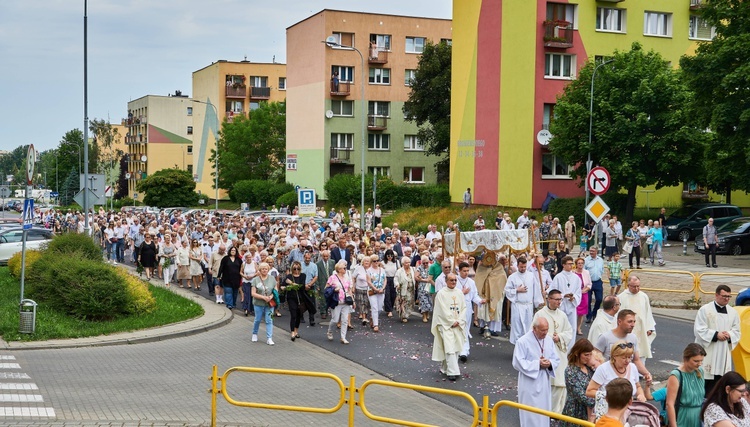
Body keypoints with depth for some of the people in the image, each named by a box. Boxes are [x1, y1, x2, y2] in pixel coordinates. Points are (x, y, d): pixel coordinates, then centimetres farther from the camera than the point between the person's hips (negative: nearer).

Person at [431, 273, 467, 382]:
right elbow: (443, 311, -10)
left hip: (458, 325, 6)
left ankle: (445, 368, 21)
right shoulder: (441, 293, -7)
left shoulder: (459, 293, 9)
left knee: (456, 347, 7)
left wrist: (459, 321, -5)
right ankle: (453, 372, -15)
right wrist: (452, 322, -12)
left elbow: (463, 308, 8)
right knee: (449, 348, -13)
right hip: (445, 324, -5)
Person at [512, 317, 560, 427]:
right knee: (530, 414, -1)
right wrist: (538, 364, -20)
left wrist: (550, 363, -15)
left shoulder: (549, 340, 3)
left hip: (544, 383, 5)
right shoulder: (523, 342, -13)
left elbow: (556, 360, 9)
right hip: (529, 384, -5)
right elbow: (517, 363, -15)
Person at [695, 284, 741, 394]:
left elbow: (736, 331, 15)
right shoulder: (705, 310, -4)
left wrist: (729, 335, -7)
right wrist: (716, 335, -14)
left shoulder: (733, 312, 10)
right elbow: (699, 330, -7)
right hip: (707, 352, -4)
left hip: (724, 353, 5)